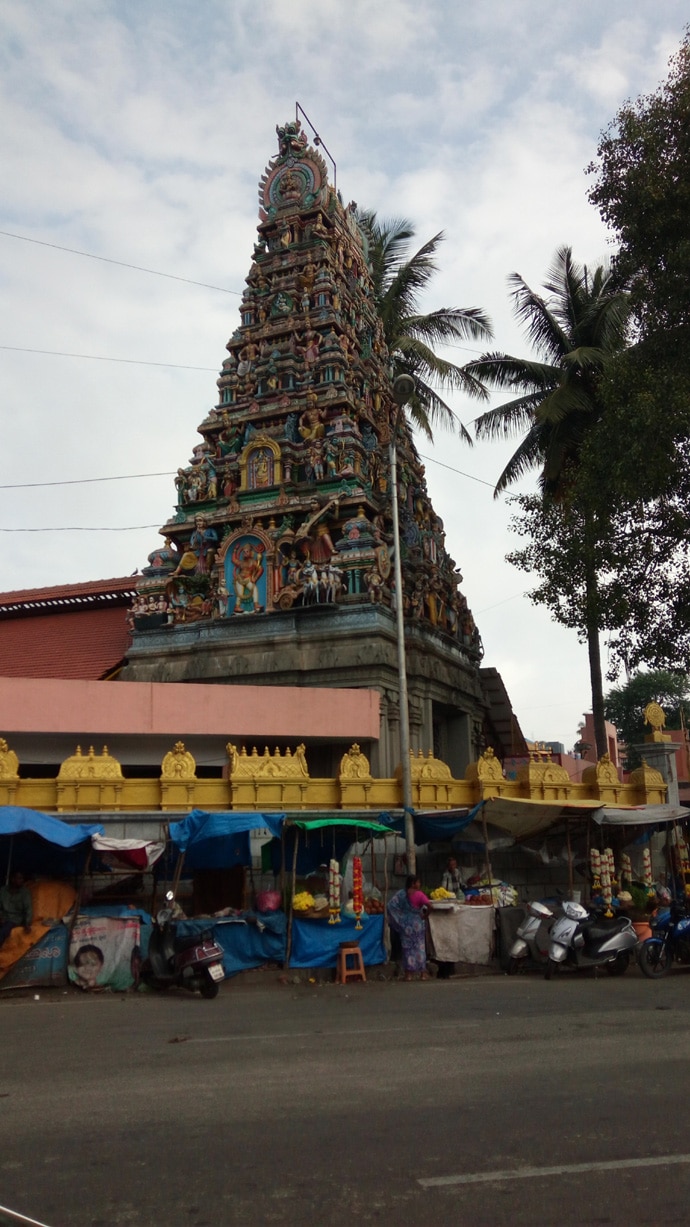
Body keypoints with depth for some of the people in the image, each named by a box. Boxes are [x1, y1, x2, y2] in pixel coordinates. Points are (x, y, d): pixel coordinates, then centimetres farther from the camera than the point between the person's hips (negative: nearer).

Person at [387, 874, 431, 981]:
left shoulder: (401, 894, -2)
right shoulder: (419, 894, -11)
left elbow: (391, 905, -7)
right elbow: (429, 906, -21)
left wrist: (399, 918, 0)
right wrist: (425, 915, -5)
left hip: (406, 924, 2)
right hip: (418, 924, -2)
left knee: (408, 947, 8)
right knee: (420, 947, 9)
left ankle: (408, 974, 8)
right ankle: (423, 973, 13)